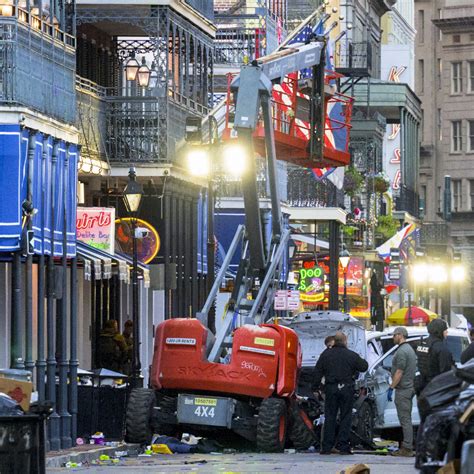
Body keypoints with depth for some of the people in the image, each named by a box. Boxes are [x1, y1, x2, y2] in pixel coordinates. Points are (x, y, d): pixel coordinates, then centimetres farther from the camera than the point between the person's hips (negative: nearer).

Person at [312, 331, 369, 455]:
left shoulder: (326, 354, 3)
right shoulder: (352, 355, -3)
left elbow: (317, 372, 3)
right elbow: (364, 367, 6)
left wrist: (315, 388, 10)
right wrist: (362, 360, 28)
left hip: (330, 389, 1)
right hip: (346, 389, -1)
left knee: (329, 418, 5)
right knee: (345, 418, 3)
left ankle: (327, 447, 3)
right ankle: (344, 447, -1)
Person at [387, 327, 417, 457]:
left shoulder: (402, 351, -15)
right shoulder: (410, 349, 18)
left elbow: (399, 373, -20)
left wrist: (391, 388, -16)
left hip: (403, 389, -10)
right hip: (410, 388, 11)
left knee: (405, 419, -10)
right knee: (407, 419, 13)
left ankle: (407, 448, -11)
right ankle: (407, 446, 16)